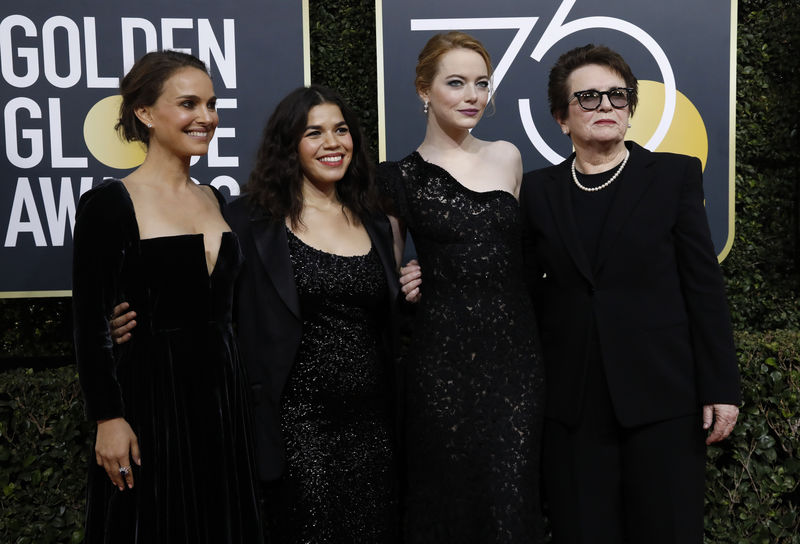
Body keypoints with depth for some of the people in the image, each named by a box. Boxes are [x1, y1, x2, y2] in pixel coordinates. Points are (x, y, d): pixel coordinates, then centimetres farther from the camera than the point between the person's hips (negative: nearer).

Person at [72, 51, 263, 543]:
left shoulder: (216, 200, 10)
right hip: (151, 394, -6)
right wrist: (108, 419, -15)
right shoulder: (108, 204, -9)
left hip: (223, 392, 6)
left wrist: (241, 389, 15)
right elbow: (90, 323, -11)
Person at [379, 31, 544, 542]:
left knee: (513, 499, 3)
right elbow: (388, 281, 11)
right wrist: (406, 289, -8)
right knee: (448, 497, 5)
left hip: (517, 352, 3)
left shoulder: (507, 158, 10)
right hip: (443, 359, -2)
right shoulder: (400, 178, 1)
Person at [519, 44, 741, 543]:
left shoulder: (675, 175, 3)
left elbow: (705, 285, -1)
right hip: (571, 405, 2)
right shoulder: (538, 190, 7)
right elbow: (533, 294, 7)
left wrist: (721, 388, -5)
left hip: (661, 399, -1)